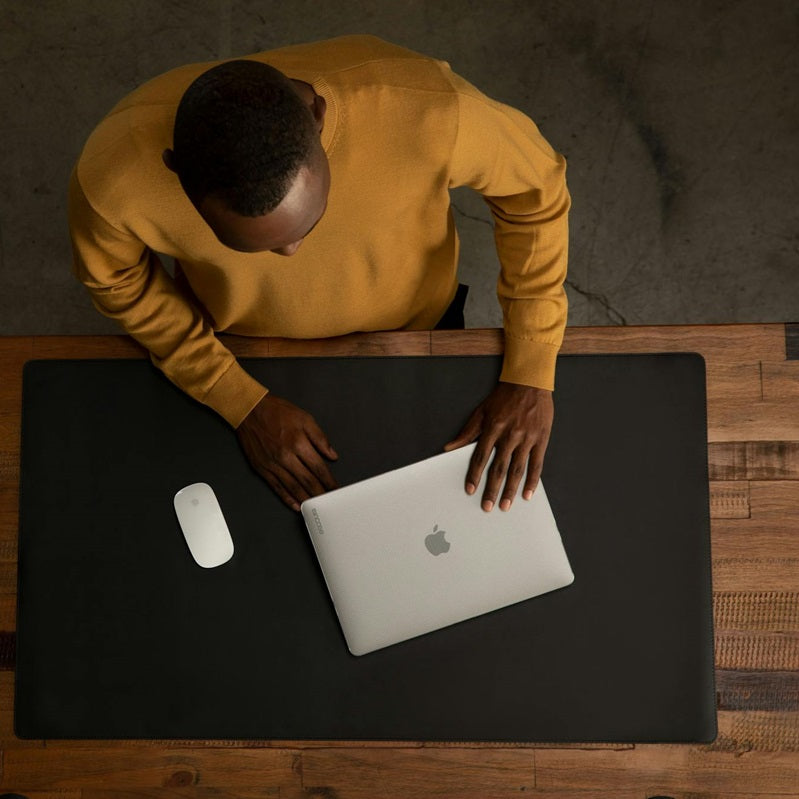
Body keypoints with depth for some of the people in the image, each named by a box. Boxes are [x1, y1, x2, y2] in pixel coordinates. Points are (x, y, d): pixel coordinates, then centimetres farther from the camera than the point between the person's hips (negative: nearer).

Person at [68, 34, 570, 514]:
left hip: (413, 326, 0)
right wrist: (243, 403, -19)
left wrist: (530, 378, -23)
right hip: (241, 350, 0)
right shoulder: (112, 176, -40)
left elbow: (535, 192, -21)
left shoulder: (429, 110, -43)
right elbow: (117, 280, -16)